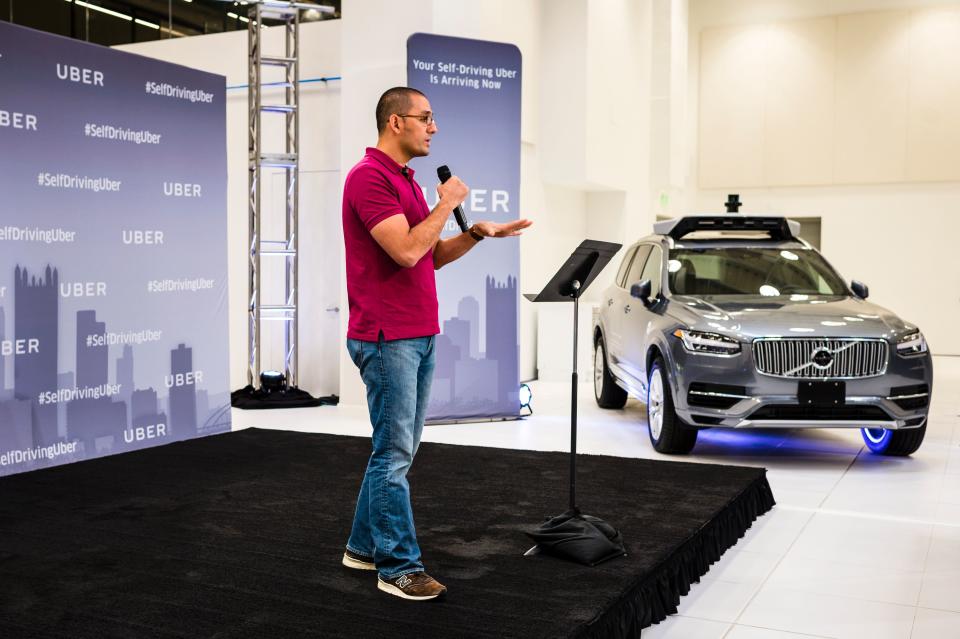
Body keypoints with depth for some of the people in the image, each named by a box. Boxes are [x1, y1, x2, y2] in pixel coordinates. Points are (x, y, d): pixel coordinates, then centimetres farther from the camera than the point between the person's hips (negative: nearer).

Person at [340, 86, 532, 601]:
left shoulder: (406, 181, 18)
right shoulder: (369, 177, -14)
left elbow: (432, 256, 19)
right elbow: (406, 251, -24)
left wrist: (477, 233, 5)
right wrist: (447, 204, -11)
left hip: (418, 335, 10)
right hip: (386, 337, -10)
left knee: (397, 448, 15)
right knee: (394, 452, -4)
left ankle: (364, 546, 26)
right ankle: (399, 567, 5)